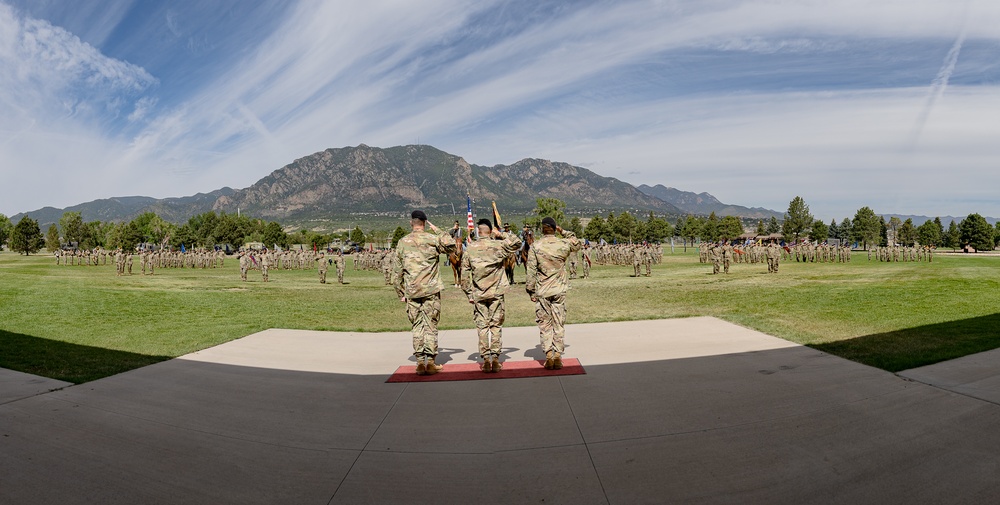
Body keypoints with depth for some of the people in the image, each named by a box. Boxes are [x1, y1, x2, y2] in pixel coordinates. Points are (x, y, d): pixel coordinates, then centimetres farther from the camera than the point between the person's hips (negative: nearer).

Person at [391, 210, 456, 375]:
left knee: (417, 327, 9)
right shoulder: (432, 239, -4)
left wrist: (401, 293, 13)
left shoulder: (402, 242, 5)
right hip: (431, 291, -2)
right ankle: (430, 362, 5)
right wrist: (437, 229, 8)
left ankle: (420, 362, 8)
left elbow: (396, 272, 6)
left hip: (411, 292, 2)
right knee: (431, 326, 4)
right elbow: (451, 245, 9)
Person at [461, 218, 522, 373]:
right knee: (496, 325, 6)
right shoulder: (498, 246, -5)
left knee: (482, 326, 7)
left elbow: (465, 274, 1)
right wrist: (502, 234, 7)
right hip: (496, 293, -1)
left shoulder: (469, 249, -1)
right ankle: (495, 359, 6)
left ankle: (486, 360, 6)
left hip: (478, 294, 1)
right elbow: (517, 242, 9)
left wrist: (469, 294, 8)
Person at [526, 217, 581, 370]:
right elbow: (577, 244, 22)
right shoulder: (564, 244, -2)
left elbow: (531, 271, -6)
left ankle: (549, 355, 5)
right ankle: (557, 355, 7)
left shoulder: (535, 246, -6)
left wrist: (531, 290, 2)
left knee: (545, 324, 8)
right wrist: (564, 232, 18)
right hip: (559, 290, 1)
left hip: (542, 292, -1)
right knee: (559, 324, 8)